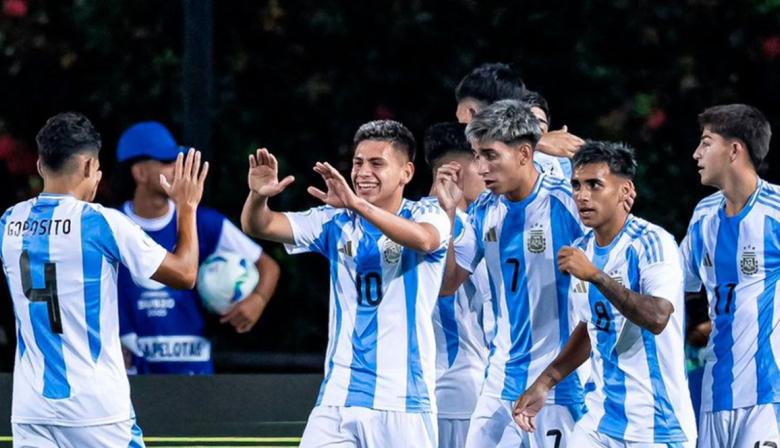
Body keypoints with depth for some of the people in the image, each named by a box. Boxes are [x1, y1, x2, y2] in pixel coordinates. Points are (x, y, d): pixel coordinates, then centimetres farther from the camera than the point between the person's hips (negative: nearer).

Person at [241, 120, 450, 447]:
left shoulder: (426, 214, -3)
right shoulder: (336, 223, 8)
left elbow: (423, 239, -27)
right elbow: (259, 226, -1)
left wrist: (358, 204, -41)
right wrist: (258, 197, -25)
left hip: (404, 401, -3)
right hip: (338, 398, 3)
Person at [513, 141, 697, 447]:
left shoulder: (652, 243, -13)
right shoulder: (581, 251, 10)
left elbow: (657, 318, -28)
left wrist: (595, 276, -28)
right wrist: (545, 383, 18)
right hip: (602, 419, 7)